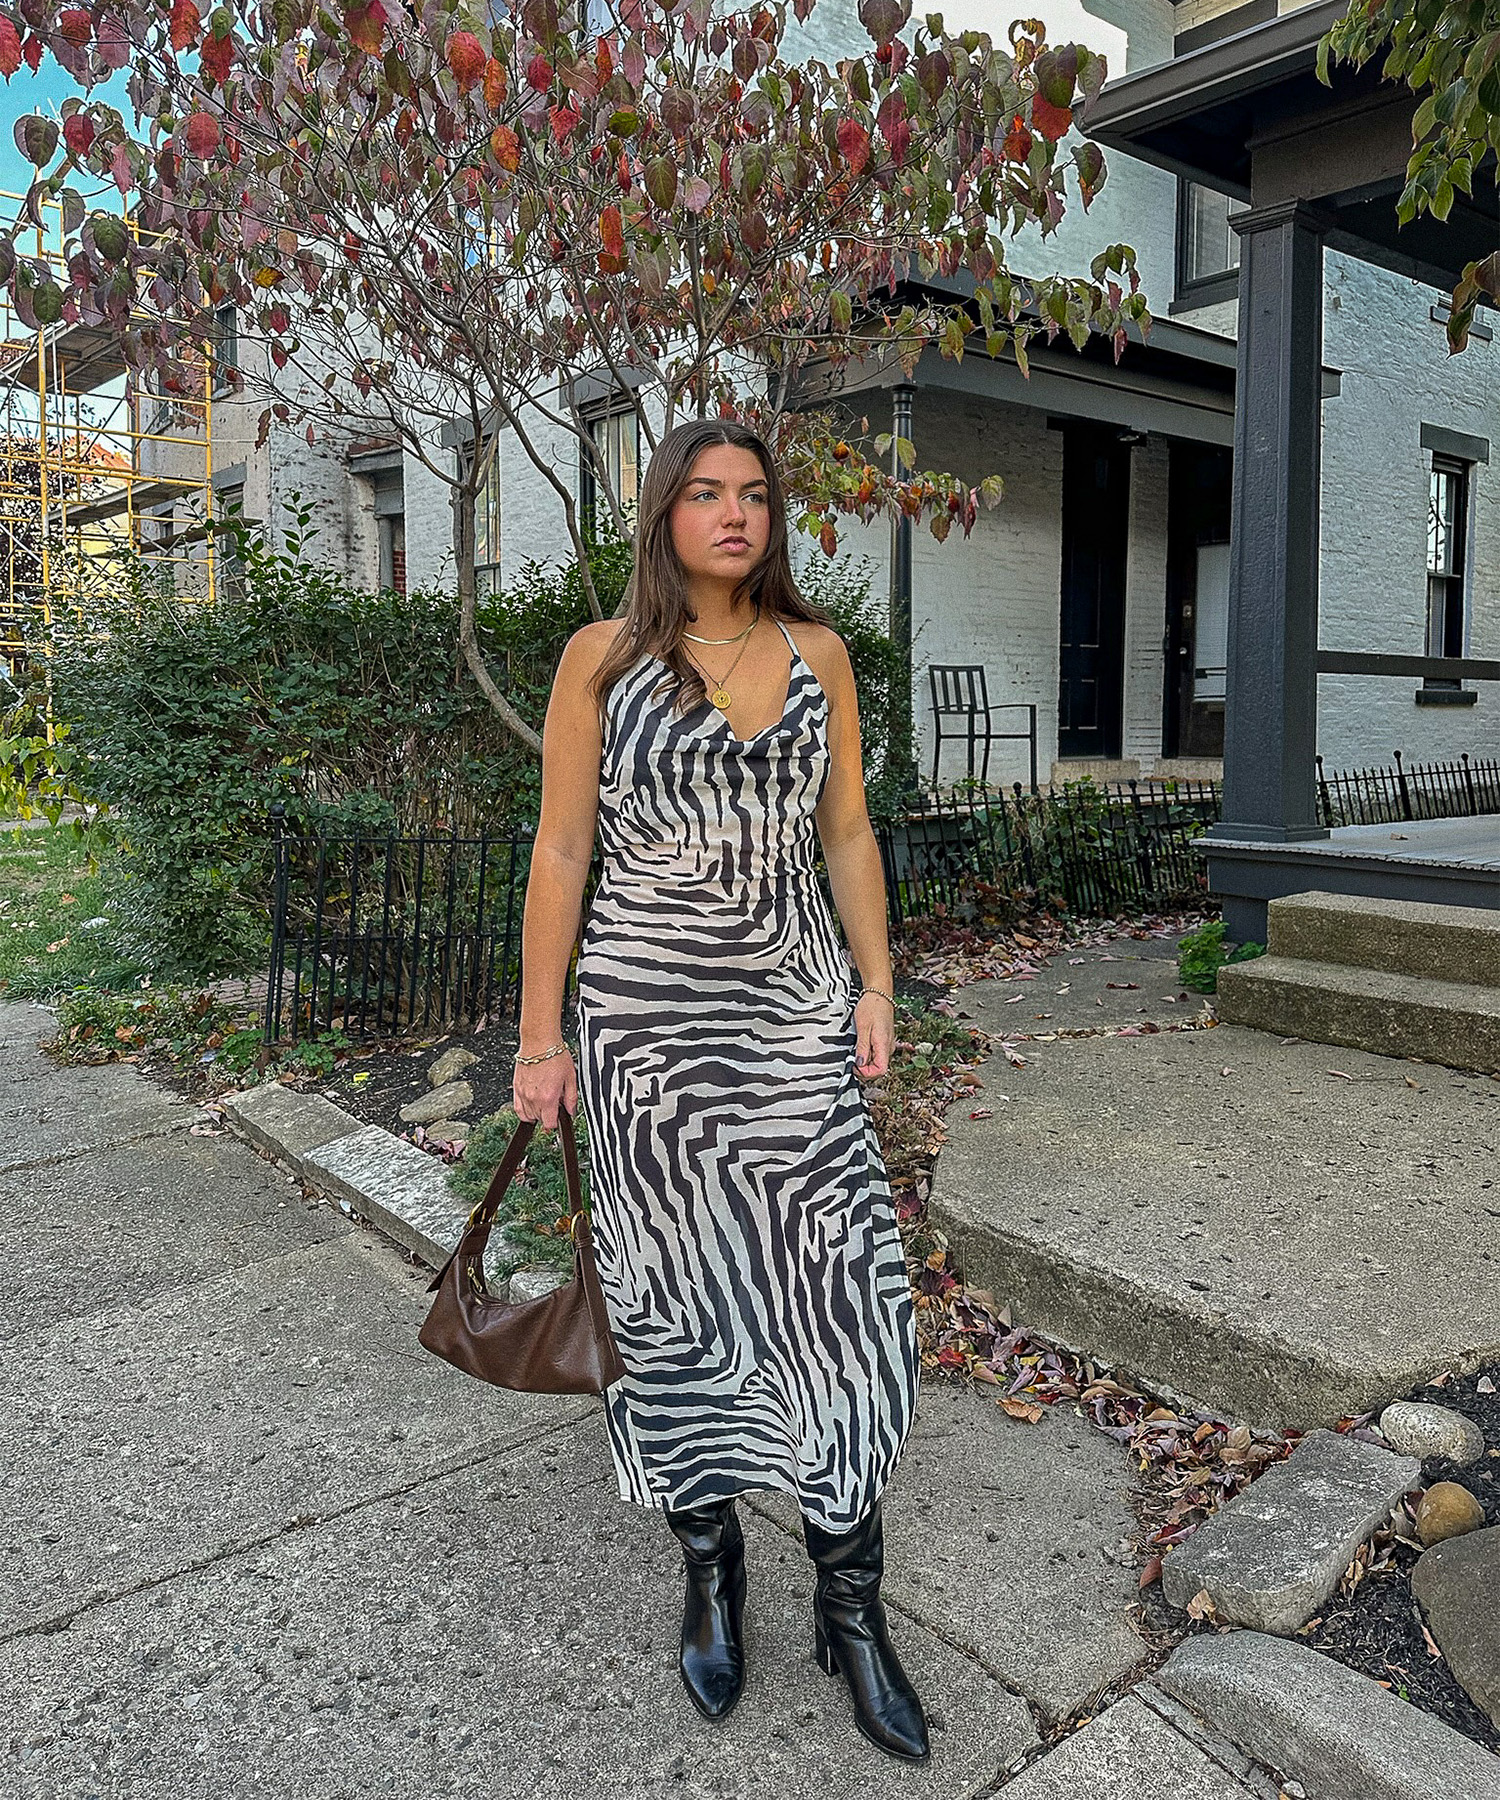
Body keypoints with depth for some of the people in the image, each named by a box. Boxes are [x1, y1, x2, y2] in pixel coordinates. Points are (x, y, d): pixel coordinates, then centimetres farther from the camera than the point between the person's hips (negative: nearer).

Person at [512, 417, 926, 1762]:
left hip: (797, 1015, 2)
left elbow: (846, 830, 11)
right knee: (678, 1301, 9)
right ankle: (711, 1566, 32)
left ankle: (851, 1605, 18)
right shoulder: (604, 658, -2)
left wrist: (877, 986, 4)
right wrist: (540, 1039, -3)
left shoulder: (816, 651, 7)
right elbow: (561, 852, -2)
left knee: (836, 1286, 0)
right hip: (650, 1019, -2)